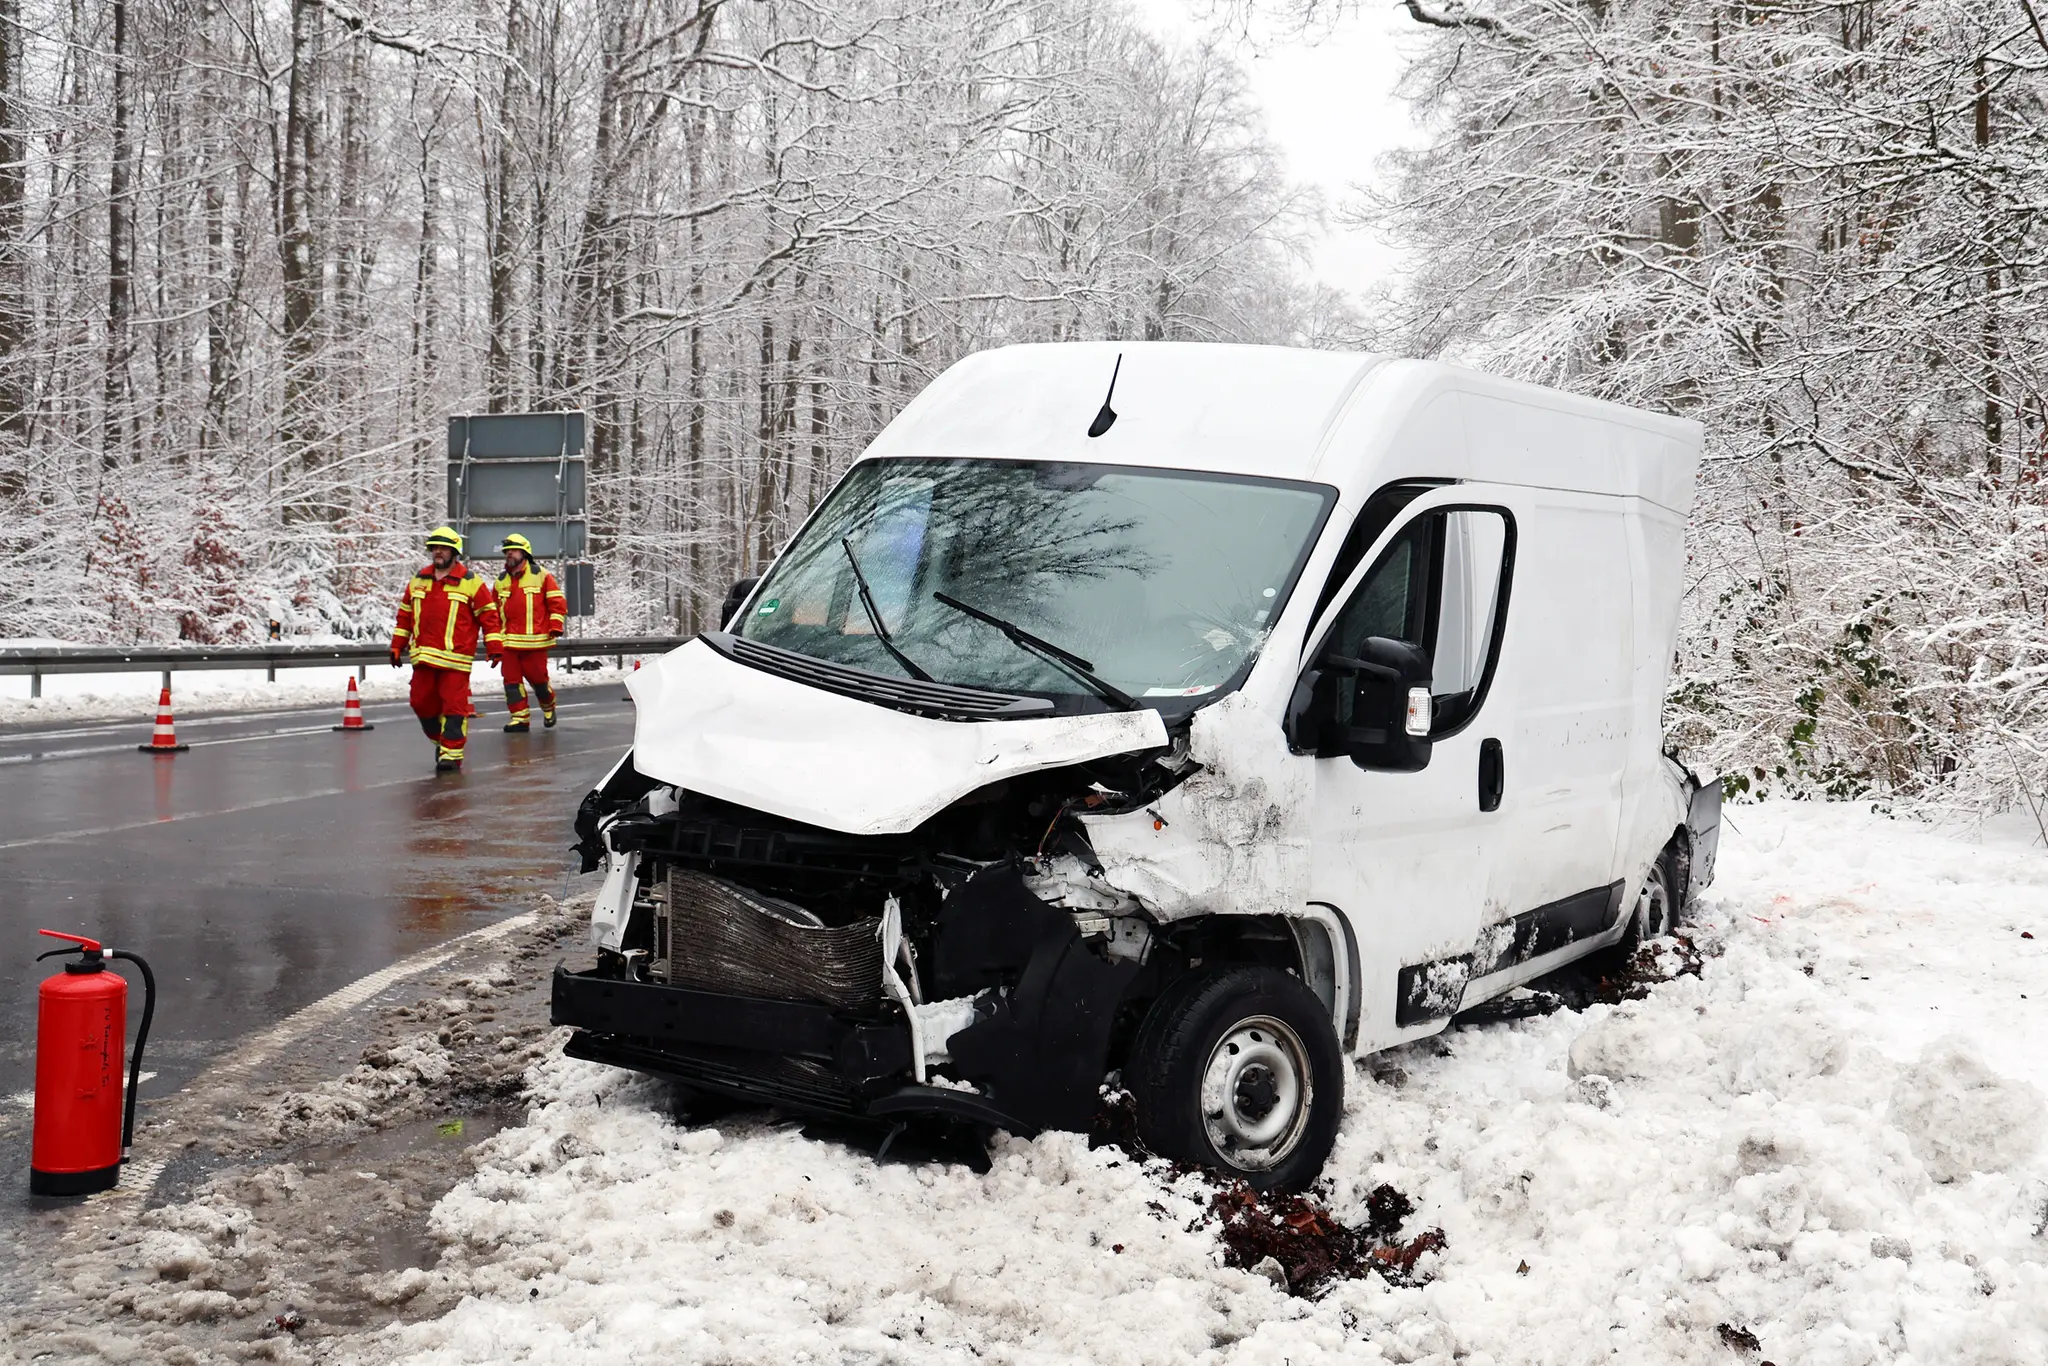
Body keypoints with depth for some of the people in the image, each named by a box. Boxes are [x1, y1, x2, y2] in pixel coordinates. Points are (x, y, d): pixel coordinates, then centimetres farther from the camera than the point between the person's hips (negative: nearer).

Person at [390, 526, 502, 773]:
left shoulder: (471, 583, -1)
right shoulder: (418, 582, 13)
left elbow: (489, 615, -1)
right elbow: (405, 615, 19)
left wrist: (494, 647, -7)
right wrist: (397, 646, 17)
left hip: (455, 659, -5)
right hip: (423, 658, 5)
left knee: (453, 706, -7)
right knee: (422, 703, 8)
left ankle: (451, 754, -3)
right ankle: (441, 741, 29)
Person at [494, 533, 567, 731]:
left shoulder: (541, 576, 1)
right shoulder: (501, 581, 15)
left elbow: (558, 602, -1)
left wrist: (555, 627, -10)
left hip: (534, 640, -4)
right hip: (509, 641, 4)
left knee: (537, 677, 0)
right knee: (511, 679, -1)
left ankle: (548, 706, 27)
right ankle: (520, 718, 4)